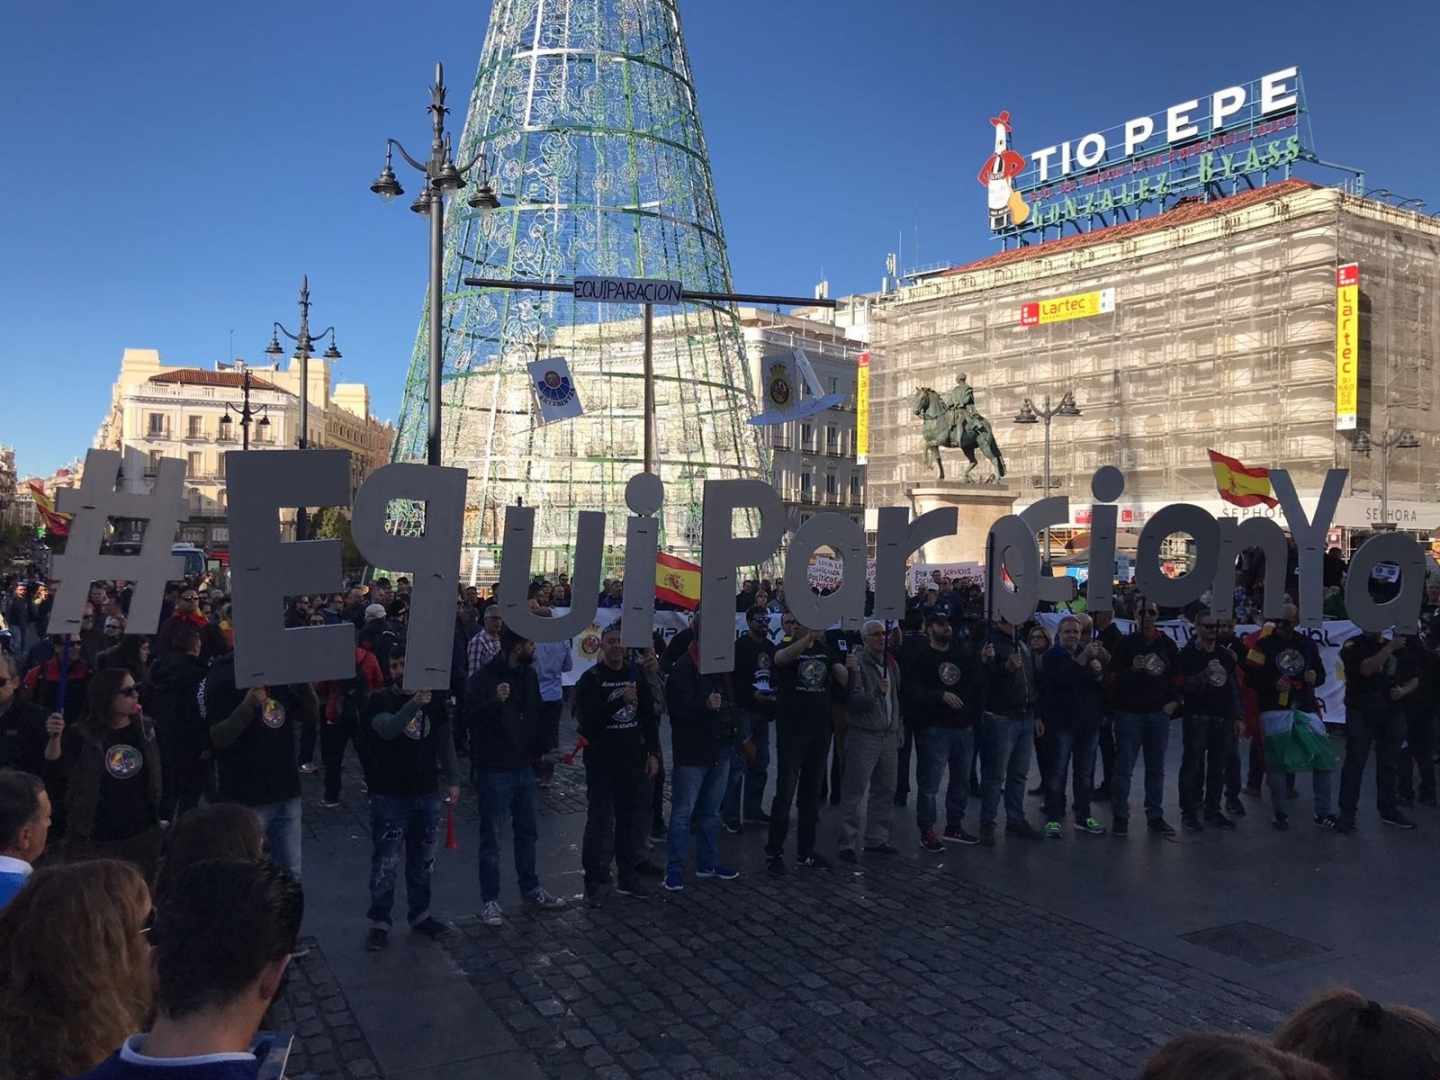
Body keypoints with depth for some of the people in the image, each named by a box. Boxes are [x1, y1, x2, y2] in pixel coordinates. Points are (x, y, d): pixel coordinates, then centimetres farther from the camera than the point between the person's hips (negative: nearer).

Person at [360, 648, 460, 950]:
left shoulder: (433, 700, 4)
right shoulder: (380, 700, -8)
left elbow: (445, 743, 10)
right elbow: (388, 729, -27)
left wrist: (453, 780, 6)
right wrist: (413, 705, -42)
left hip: (426, 792, 4)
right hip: (389, 795, -4)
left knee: (423, 860, 14)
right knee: (385, 862, 0)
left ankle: (420, 914, 28)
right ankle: (379, 922, 13)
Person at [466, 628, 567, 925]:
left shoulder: (528, 674, 6)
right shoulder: (483, 679, -16)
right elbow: (470, 718, -24)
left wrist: (539, 749, 12)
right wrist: (495, 702, -39)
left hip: (524, 766, 7)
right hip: (494, 770, -7)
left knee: (527, 833, 17)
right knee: (491, 838, 3)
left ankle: (531, 890, 31)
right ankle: (490, 901, 14)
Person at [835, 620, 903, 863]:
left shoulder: (891, 664, 14)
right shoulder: (857, 663, -9)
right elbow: (854, 702, -16)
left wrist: (898, 730, 18)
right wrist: (877, 693, -25)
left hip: (889, 736, 7)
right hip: (863, 736, -7)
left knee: (885, 790, 11)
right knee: (854, 792, -6)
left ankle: (877, 840, 21)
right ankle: (847, 844, -2)